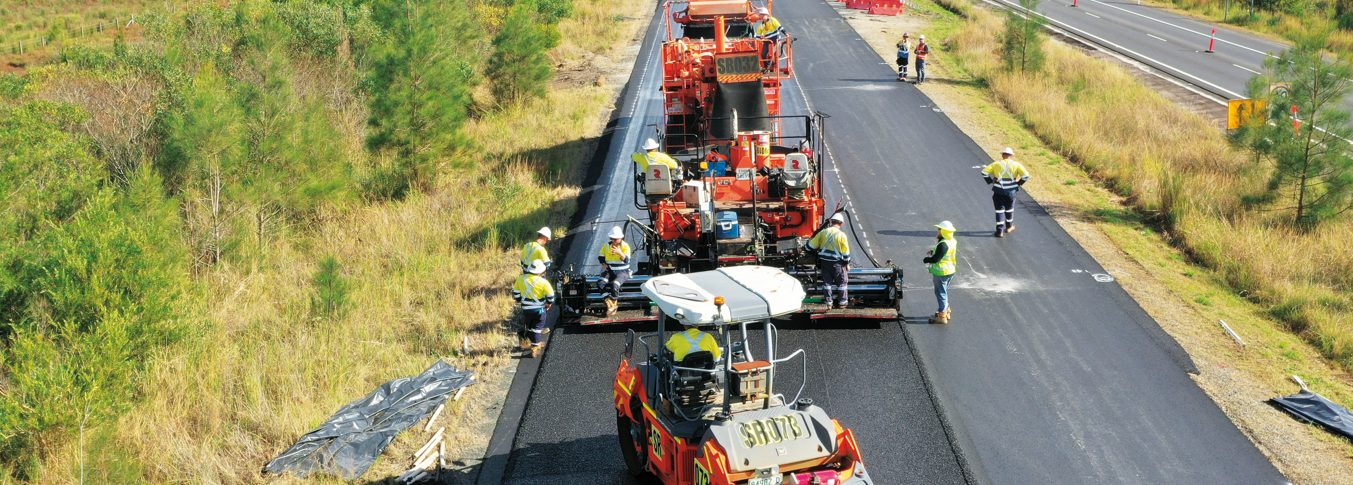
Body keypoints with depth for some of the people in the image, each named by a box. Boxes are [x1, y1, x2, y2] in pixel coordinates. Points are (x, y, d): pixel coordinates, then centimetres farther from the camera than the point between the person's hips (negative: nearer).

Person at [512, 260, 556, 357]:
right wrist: (549, 303, 10)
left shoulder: (521, 279, -6)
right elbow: (550, 296, -11)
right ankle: (535, 349, 11)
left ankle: (525, 343, 35)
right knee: (536, 329, 8)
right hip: (539, 309, -3)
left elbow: (516, 293, 5)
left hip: (525, 309, 3)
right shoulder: (543, 282, -17)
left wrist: (520, 301, 22)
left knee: (526, 326, 24)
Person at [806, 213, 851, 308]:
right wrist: (847, 264, 6)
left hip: (824, 261, 3)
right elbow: (846, 252, -7)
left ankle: (828, 301, 15)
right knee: (841, 282, 11)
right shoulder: (841, 235, -11)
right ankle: (842, 302, 14)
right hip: (837, 263, -3)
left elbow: (811, 245, 5)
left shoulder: (823, 232, -3)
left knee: (827, 282, 13)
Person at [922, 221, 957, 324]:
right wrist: (933, 252, 7)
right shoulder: (952, 242, 4)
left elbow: (935, 259, -25)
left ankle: (942, 316, 6)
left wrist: (925, 260, -8)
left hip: (941, 272, -10)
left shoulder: (943, 244, -27)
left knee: (941, 292, 0)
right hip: (950, 270, 10)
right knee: (944, 291, 25)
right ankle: (947, 311, 37)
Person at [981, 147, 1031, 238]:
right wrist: (1019, 183, 2)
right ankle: (1009, 227, 37)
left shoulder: (996, 164, -1)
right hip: (1011, 191, 1)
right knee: (1009, 208, 21)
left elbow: (984, 172, -6)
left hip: (998, 190, -1)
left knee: (999, 209, 3)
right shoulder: (1016, 165, -2)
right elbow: (1026, 175, -10)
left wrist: (990, 181, 2)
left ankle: (1000, 230, -6)